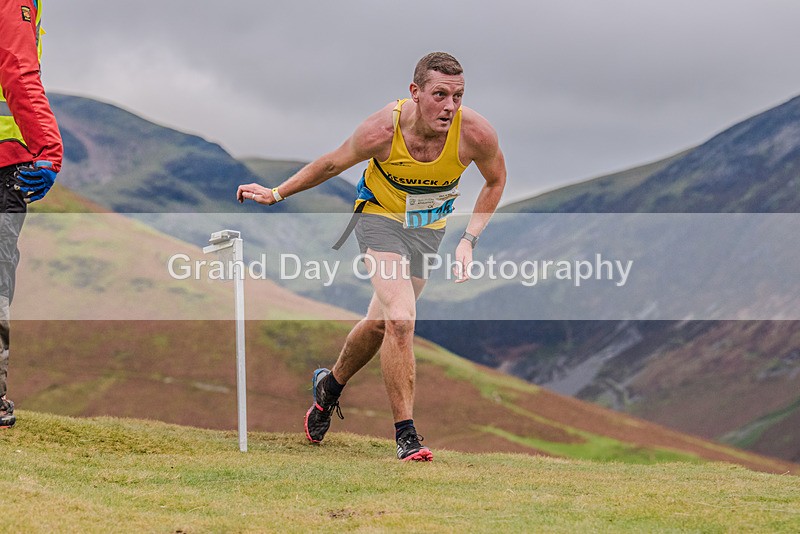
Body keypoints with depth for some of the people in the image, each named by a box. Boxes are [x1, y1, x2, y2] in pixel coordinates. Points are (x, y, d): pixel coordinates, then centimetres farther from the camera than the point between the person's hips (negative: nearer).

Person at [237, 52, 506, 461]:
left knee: (380, 323, 12)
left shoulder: (476, 133, -26)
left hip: (429, 227, 3)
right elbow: (332, 163, -9)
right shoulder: (382, 131, -30)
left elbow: (495, 181, -3)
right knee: (400, 319, -22)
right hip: (380, 216, -3)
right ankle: (405, 435, -13)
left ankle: (330, 386, 42)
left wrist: (468, 240, -10)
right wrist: (277, 194, 0)